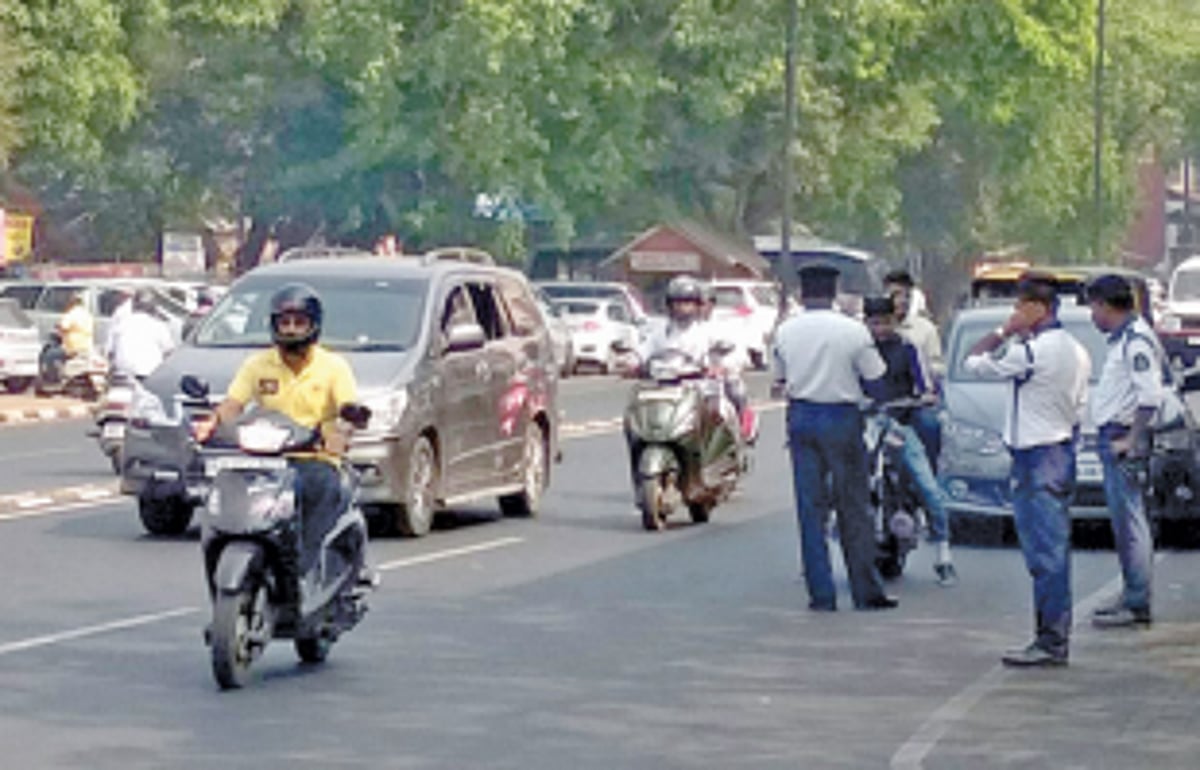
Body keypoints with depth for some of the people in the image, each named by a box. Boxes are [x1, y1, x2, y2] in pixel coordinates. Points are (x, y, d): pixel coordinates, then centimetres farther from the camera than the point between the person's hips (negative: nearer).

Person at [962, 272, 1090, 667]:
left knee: (1045, 552, -8)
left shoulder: (1033, 351, -17)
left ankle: (1050, 641, -7)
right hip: (1063, 452, 10)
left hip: (1038, 460, -10)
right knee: (1054, 551, 12)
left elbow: (974, 361, -10)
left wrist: (1004, 331, -1)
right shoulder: (1075, 350, 12)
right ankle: (1057, 637, 16)